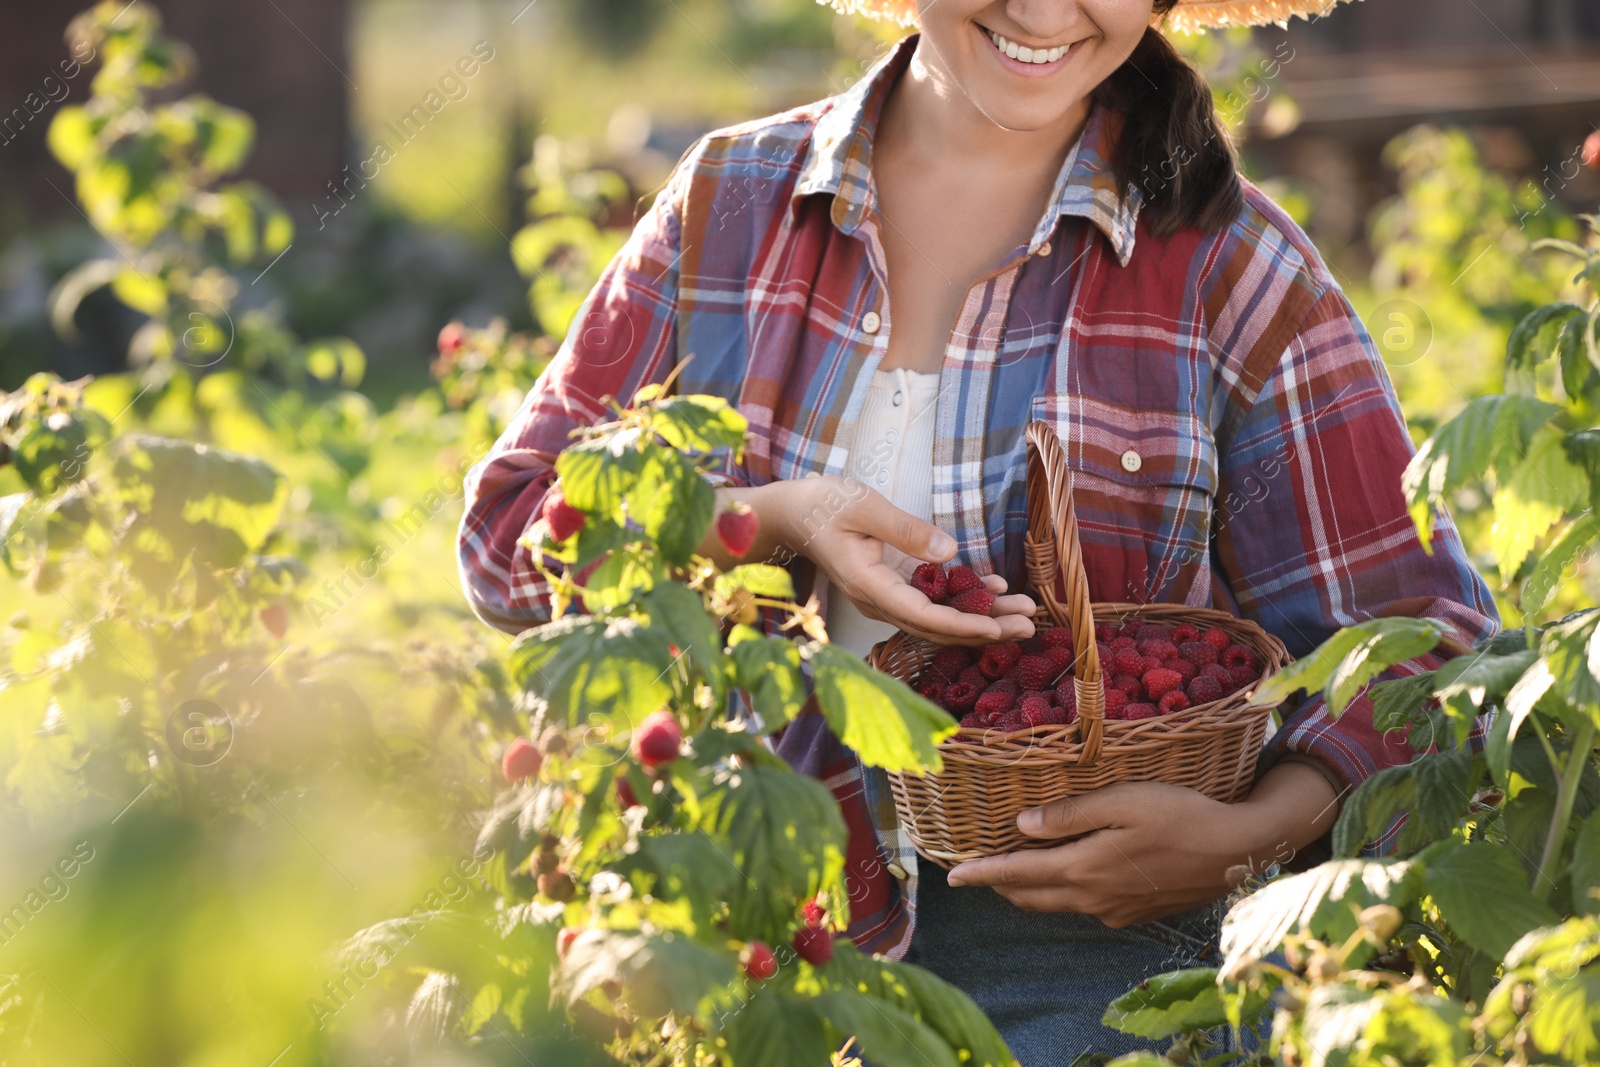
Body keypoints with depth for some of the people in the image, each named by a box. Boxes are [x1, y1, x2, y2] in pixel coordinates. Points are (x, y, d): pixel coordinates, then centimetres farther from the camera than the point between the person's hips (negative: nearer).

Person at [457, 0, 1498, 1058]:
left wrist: (1250, 838, -17)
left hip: (1078, 947, -3)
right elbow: (508, 536, 8)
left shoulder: (1227, 259, 2)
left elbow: (1430, 634, 2)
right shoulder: (731, 201, 10)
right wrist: (774, 522, -11)